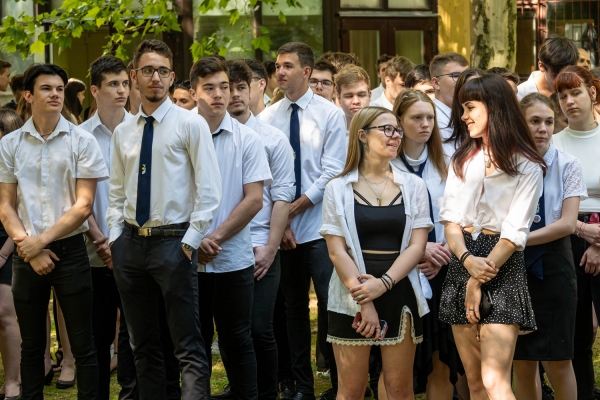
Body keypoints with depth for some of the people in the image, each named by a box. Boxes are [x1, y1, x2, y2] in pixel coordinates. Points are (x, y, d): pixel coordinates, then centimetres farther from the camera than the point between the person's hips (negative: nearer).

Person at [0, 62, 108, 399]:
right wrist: (29, 248, -9)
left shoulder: (82, 141, -2)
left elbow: (83, 205, -6)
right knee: (32, 345, 10)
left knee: (83, 345, 0)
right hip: (27, 255, 2)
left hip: (70, 250, -2)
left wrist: (42, 240, -12)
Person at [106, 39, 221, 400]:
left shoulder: (190, 124, -4)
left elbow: (209, 190, -8)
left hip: (173, 242, -6)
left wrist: (190, 241, -13)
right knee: (143, 345, 13)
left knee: (189, 348, -7)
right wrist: (115, 236, 5)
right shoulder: (123, 132, 12)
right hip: (130, 244, 6)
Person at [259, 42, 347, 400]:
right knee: (294, 309, 9)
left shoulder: (331, 114, -1)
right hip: (282, 231, 3)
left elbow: (332, 172, -7)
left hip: (320, 227, -3)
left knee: (330, 307, -4)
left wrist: (295, 207, -12)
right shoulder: (268, 118, 6)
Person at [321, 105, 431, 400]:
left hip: (399, 294, 1)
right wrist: (364, 301, -13)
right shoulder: (338, 188, 1)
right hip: (352, 299, -1)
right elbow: (337, 250, -4)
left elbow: (416, 245, 0)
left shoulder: (413, 186, 6)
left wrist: (383, 283, -15)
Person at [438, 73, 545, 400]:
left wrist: (479, 281, -14)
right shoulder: (462, 159, 14)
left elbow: (515, 232, -9)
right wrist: (467, 260, -14)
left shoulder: (526, 167, -3)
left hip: (502, 270, -6)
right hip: (462, 264, 6)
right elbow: (450, 218, 5)